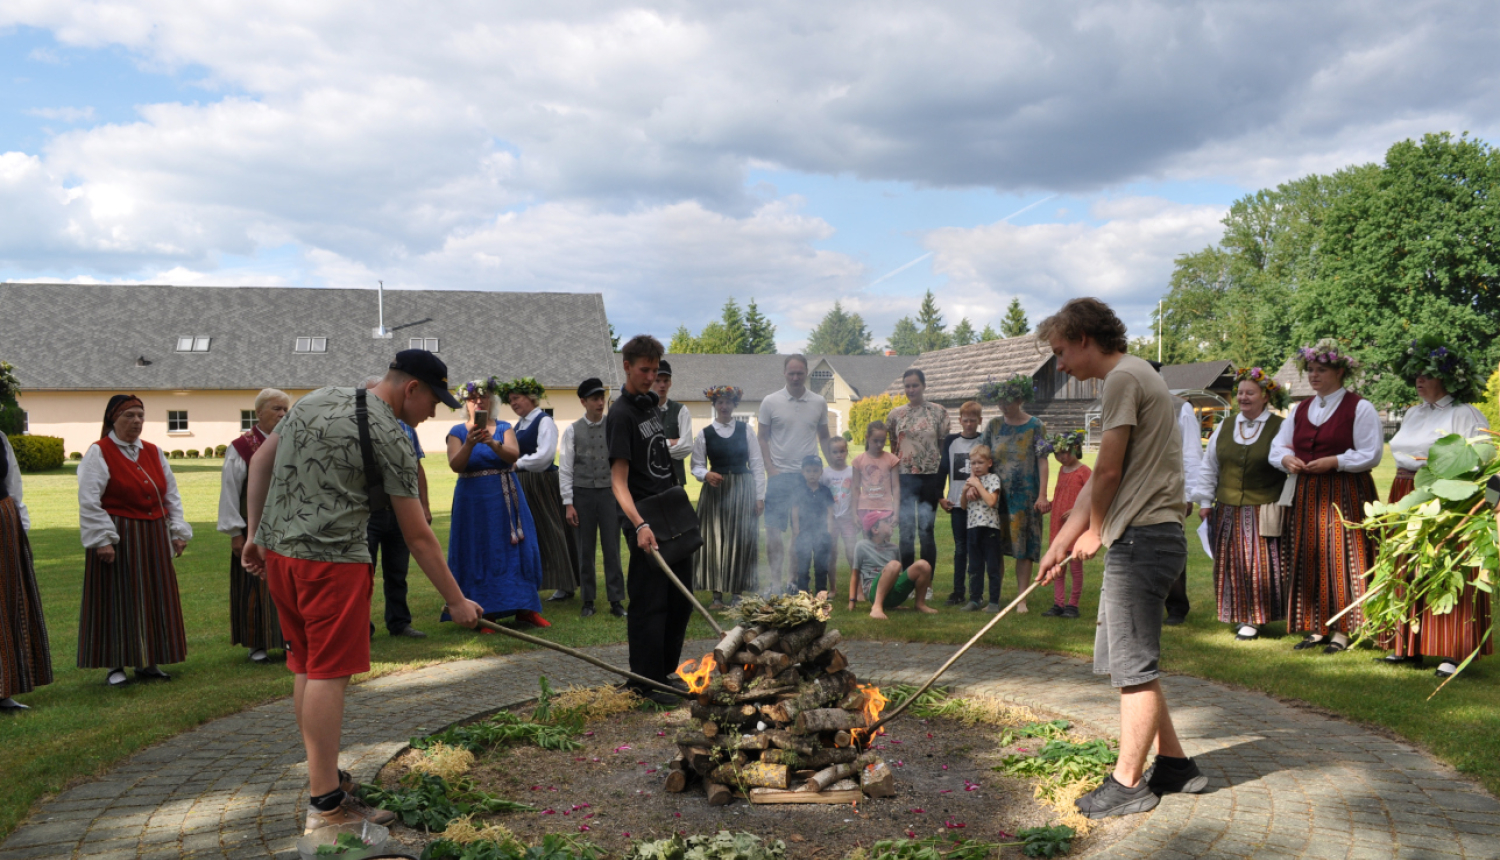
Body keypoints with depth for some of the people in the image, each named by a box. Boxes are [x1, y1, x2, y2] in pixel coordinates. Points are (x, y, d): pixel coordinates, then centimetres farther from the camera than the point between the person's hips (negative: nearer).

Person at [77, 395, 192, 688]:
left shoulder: (153, 452, 11)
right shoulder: (99, 453, -5)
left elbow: (171, 496, 14)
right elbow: (89, 502, -11)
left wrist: (177, 531, 8)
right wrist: (102, 540, -16)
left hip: (154, 538, 6)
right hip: (118, 539, -6)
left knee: (154, 599, 8)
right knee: (116, 600, -1)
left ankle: (147, 662, 18)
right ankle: (115, 666, 9)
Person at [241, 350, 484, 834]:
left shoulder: (316, 400, 14)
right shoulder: (390, 438, -9)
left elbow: (261, 462, 16)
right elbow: (418, 538, -9)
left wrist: (255, 532, 20)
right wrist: (456, 601, -2)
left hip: (277, 549, 8)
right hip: (332, 559, -8)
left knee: (307, 668, 16)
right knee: (329, 675, -5)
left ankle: (323, 775, 29)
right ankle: (326, 805, -1)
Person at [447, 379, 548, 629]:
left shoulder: (504, 428, 6)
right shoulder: (458, 432, 2)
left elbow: (513, 455, -13)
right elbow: (456, 465, -13)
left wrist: (492, 443, -31)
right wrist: (469, 443, -29)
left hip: (506, 500, 2)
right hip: (474, 501, -2)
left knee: (516, 550, 3)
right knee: (480, 554, -1)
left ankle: (525, 608, 11)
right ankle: (487, 613, 5)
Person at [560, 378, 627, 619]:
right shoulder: (572, 430, 0)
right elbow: (565, 468, 0)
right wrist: (568, 503, -5)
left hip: (609, 493, 0)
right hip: (582, 493, 0)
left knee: (612, 549, 1)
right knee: (585, 551, 8)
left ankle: (616, 601, 8)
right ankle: (588, 601, 19)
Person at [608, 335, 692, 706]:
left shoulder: (652, 403, 12)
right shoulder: (621, 414, -13)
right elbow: (619, 480, -20)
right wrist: (639, 524, -31)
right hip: (646, 524, -9)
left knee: (681, 600, 15)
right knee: (650, 603, -2)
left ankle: (666, 670, 29)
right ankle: (648, 683, 9)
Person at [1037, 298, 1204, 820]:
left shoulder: (1123, 377, -11)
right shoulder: (1132, 378, 21)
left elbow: (1108, 471, -15)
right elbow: (1099, 481, 21)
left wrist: (1095, 531, 2)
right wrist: (1061, 543, 19)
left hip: (1142, 537, -10)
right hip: (1140, 540, 10)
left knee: (1134, 666, -1)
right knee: (1126, 662, 16)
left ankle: (1128, 783, 9)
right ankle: (1174, 764, 26)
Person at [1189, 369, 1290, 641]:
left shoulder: (1279, 427, -2)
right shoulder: (1224, 427, 11)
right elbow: (1209, 466, 15)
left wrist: (1284, 504, -7)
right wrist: (1205, 501, 11)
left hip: (1263, 512, -4)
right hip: (1227, 511, 4)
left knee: (1259, 565, -2)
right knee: (1231, 565, 6)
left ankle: (1254, 619, 9)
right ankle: (1239, 615, 18)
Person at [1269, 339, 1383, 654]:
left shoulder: (1359, 408, -4)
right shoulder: (1300, 409, 13)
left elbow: (1371, 454, -9)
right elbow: (1279, 445, 14)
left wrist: (1333, 461, -19)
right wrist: (1286, 459, -7)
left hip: (1345, 496, -6)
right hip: (1307, 495, 6)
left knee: (1342, 561, -4)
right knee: (1308, 562, 5)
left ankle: (1342, 630, 3)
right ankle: (1317, 628, 14)